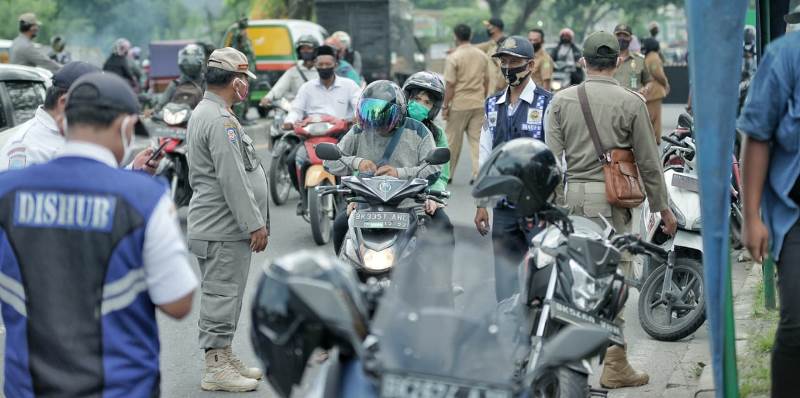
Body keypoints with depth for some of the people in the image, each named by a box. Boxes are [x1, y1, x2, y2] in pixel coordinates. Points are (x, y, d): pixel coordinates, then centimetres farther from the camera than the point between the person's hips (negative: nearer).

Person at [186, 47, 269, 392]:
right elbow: (233, 180, -23)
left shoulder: (204, 113, 18)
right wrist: (255, 224, -19)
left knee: (222, 295, 17)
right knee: (222, 295, -6)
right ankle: (216, 368, -3)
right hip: (224, 229, -11)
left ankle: (223, 357, 26)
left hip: (214, 225, 11)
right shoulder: (220, 121, -18)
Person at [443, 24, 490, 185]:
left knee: (453, 140, 7)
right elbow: (487, 81, 10)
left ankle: (447, 173, 18)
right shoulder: (482, 56, 5)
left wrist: (445, 106, -6)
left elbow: (450, 85, -12)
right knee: (477, 138, 4)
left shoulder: (453, 58, -11)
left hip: (459, 105, -4)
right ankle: (478, 173, -3)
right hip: (478, 104, 4)